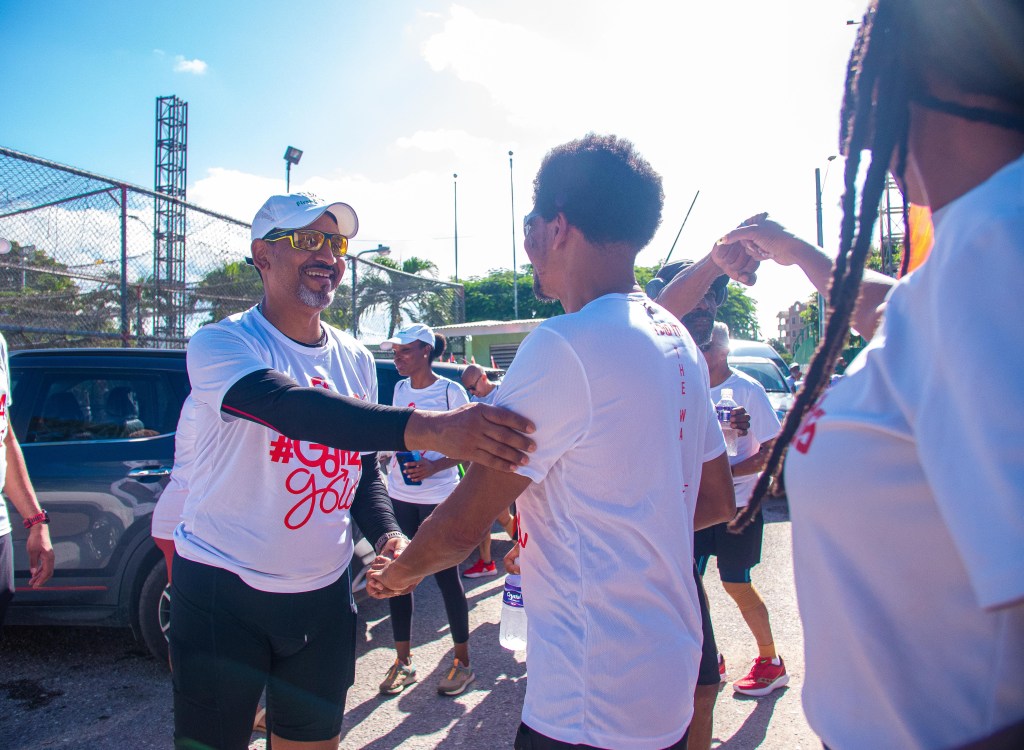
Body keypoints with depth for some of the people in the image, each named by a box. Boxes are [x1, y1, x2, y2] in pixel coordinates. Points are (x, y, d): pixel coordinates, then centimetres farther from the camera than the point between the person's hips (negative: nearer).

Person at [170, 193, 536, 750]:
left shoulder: (356, 359, 6)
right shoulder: (219, 344, -13)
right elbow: (290, 406, -34)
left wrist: (387, 536, -6)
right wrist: (426, 429, -48)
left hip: (324, 595, 5)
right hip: (221, 592, -4)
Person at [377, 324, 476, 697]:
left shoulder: (450, 392, -7)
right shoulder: (399, 389, 10)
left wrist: (434, 467, -21)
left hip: (439, 497, -6)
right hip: (398, 495, 6)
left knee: (447, 577, 3)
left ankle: (462, 662, 18)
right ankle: (402, 660, 24)